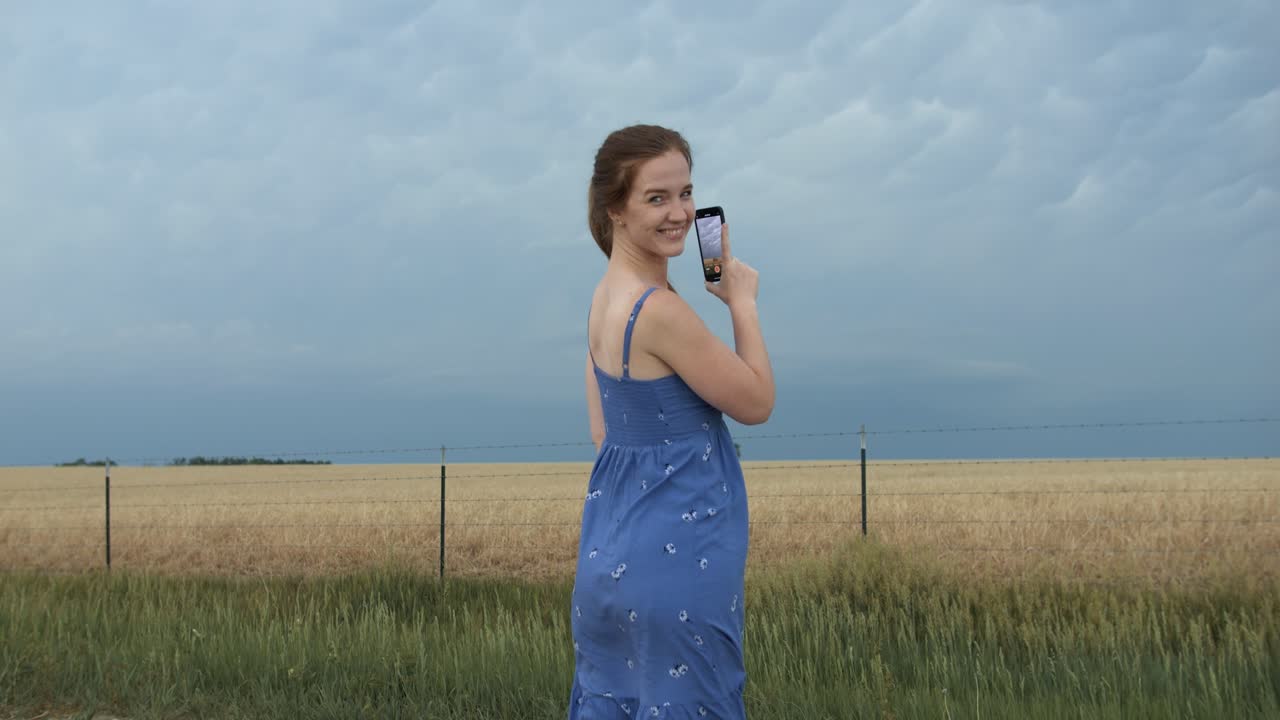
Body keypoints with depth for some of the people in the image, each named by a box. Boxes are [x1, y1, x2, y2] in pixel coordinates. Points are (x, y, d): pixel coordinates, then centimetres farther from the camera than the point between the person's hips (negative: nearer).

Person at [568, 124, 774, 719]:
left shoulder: (605, 296, 7)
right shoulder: (659, 309, -21)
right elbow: (756, 403, -11)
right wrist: (742, 303, -1)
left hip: (612, 546, 9)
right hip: (677, 553, -9)